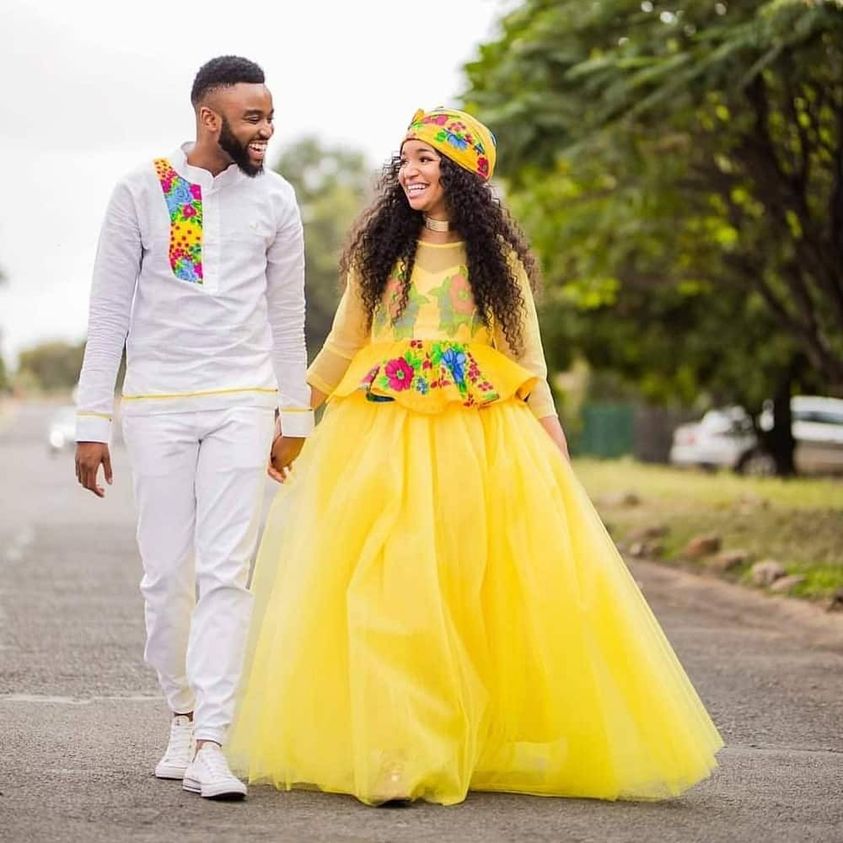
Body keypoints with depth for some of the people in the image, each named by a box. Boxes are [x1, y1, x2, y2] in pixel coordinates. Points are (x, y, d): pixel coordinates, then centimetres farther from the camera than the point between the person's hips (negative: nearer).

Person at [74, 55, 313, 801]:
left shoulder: (275, 199, 5)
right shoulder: (141, 192, -1)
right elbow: (108, 312, 2)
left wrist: (295, 419, 14)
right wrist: (92, 423, -1)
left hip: (241, 403, 1)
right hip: (156, 404, 0)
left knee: (226, 572, -9)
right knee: (166, 575, 4)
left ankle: (210, 745, -10)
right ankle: (183, 716, 24)